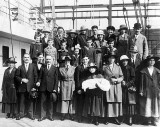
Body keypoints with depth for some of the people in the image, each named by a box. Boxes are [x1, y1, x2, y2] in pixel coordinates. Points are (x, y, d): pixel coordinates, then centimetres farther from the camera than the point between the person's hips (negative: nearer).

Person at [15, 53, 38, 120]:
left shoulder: (33, 66, 6)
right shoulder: (20, 67, 8)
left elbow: (35, 76, 3)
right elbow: (17, 76, 6)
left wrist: (35, 84, -5)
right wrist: (22, 79, -11)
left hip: (30, 86, -1)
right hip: (22, 87, 1)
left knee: (30, 101, 5)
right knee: (22, 101, 6)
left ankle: (30, 114, 15)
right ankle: (21, 113, 17)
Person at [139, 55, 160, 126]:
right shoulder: (143, 71, 1)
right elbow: (141, 82, 0)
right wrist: (141, 91, -3)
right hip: (146, 91, -2)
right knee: (146, 105, 2)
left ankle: (154, 120, 16)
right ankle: (147, 120, 14)